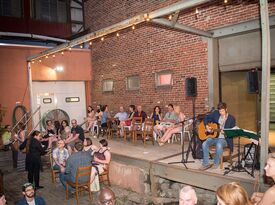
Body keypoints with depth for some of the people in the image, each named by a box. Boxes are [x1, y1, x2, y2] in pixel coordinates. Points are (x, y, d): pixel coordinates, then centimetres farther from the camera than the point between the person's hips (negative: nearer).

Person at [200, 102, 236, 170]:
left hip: (223, 138, -3)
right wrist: (206, 126, -4)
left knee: (219, 145, -36)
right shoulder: (215, 113, 4)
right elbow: (206, 118, 13)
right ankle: (206, 163, -12)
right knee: (204, 144, -24)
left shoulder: (231, 119, -4)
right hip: (213, 136, 4)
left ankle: (216, 164, -14)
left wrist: (225, 132, -24)